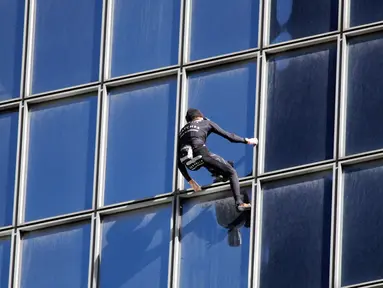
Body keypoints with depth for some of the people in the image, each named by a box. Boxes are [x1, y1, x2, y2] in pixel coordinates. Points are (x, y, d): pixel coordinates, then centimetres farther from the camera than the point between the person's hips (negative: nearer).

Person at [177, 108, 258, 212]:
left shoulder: (181, 132, 32)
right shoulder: (206, 123, 23)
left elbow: (179, 162, 29)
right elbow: (229, 136, 18)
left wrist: (190, 181, 33)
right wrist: (247, 141, 32)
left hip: (190, 164, 5)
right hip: (201, 154, -5)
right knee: (232, 172, 2)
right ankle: (239, 203, -15)